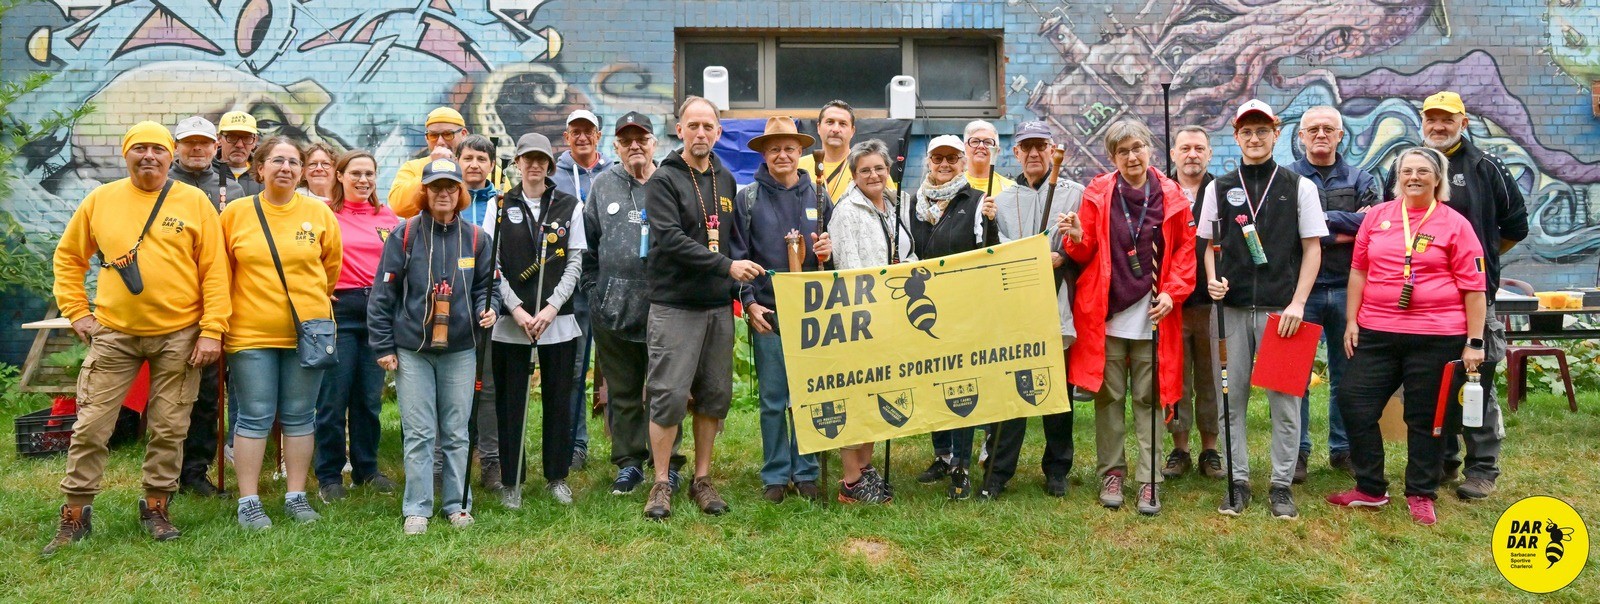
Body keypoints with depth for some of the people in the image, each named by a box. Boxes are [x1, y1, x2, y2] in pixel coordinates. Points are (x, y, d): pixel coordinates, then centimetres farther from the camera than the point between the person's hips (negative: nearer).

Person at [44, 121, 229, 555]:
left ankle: (156, 507, 22)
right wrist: (76, 311, 5)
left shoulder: (195, 202, -1)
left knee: (168, 429, 6)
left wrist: (212, 331, -9)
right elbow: (68, 258, 15)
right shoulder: (100, 200, 5)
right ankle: (75, 514, 15)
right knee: (90, 427, 3)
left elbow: (215, 271, -4)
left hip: (178, 334, -1)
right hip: (113, 333, 1)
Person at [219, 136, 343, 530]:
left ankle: (296, 496, 18)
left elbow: (331, 266, 14)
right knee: (255, 418, 3)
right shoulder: (235, 214, -1)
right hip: (251, 332, -1)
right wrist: (250, 301, 10)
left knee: (299, 417, 9)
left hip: (306, 331, 1)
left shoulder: (320, 213, 2)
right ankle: (248, 502, 11)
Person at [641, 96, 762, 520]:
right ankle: (661, 483, 8)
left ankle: (702, 479, 20)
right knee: (669, 396, -4)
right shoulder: (664, 180, -5)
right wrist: (726, 266, -19)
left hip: (719, 307, 6)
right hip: (675, 306, -5)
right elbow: (670, 239, -17)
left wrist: (737, 289, 8)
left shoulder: (725, 180, 14)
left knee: (715, 396, 9)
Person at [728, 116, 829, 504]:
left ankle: (806, 473, 16)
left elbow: (834, 248, 19)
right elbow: (737, 255, 2)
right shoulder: (747, 199, 4)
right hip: (767, 313, -2)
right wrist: (749, 303, -6)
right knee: (773, 399, 2)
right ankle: (775, 475, 13)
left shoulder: (819, 198, 10)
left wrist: (828, 253, -4)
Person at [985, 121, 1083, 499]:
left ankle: (1057, 471, 19)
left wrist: (1062, 258, -13)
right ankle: (998, 472, 6)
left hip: (1058, 307, -1)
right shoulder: (1003, 200, 15)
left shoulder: (1075, 194, 7)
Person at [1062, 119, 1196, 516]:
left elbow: (1186, 248, 6)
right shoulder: (1098, 193, 2)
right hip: (1107, 315, 0)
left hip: (1152, 317, 0)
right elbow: (1085, 254, 5)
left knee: (1148, 399, 4)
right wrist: (1077, 239, -17)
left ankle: (1148, 481, 10)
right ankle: (1111, 473, 19)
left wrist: (1173, 292, -5)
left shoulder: (1170, 195, 2)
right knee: (1109, 396, 6)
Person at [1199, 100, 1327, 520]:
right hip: (1232, 309, 2)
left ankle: (1281, 485, 11)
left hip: (1281, 310, -2)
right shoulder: (1219, 188, 10)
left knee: (1285, 399, 1)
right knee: (1231, 398, 5)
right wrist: (1213, 280, -5)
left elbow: (1312, 248, 3)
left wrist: (1298, 302, -7)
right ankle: (1237, 481, 15)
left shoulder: (1299, 187, 5)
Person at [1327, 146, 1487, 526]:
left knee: (1427, 418, 6)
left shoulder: (1455, 224, -1)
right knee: (1355, 406, 3)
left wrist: (1474, 342, -5)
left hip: (1436, 337, -3)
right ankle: (1370, 490, 18)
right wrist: (1352, 321, 5)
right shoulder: (1377, 216, 7)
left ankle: (1421, 496, 22)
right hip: (1376, 333, 3)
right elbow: (1359, 269, 11)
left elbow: (1473, 287, -2)